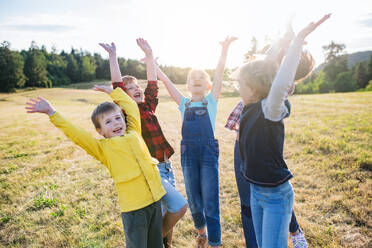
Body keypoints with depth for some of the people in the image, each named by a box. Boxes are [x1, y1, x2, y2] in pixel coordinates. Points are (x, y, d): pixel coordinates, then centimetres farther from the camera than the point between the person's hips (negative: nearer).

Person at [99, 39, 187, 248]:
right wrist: (113, 56, -17)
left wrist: (149, 54, 13)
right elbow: (117, 86, -18)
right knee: (180, 205, -14)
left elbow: (153, 83, 13)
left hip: (165, 167, 7)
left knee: (165, 214, 15)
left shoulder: (148, 106, 9)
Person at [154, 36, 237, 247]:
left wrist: (225, 48, -1)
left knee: (210, 201, -1)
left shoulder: (211, 101, 7)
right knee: (194, 200, 12)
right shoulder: (184, 103, 12)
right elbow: (165, 80, 12)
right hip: (188, 153, 3)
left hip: (209, 152, -2)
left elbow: (219, 74, 2)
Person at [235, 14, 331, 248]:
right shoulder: (251, 109, 0)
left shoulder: (270, 109, -21)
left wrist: (299, 39, -40)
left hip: (276, 194, -8)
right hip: (256, 191, 8)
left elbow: (280, 84, -44)